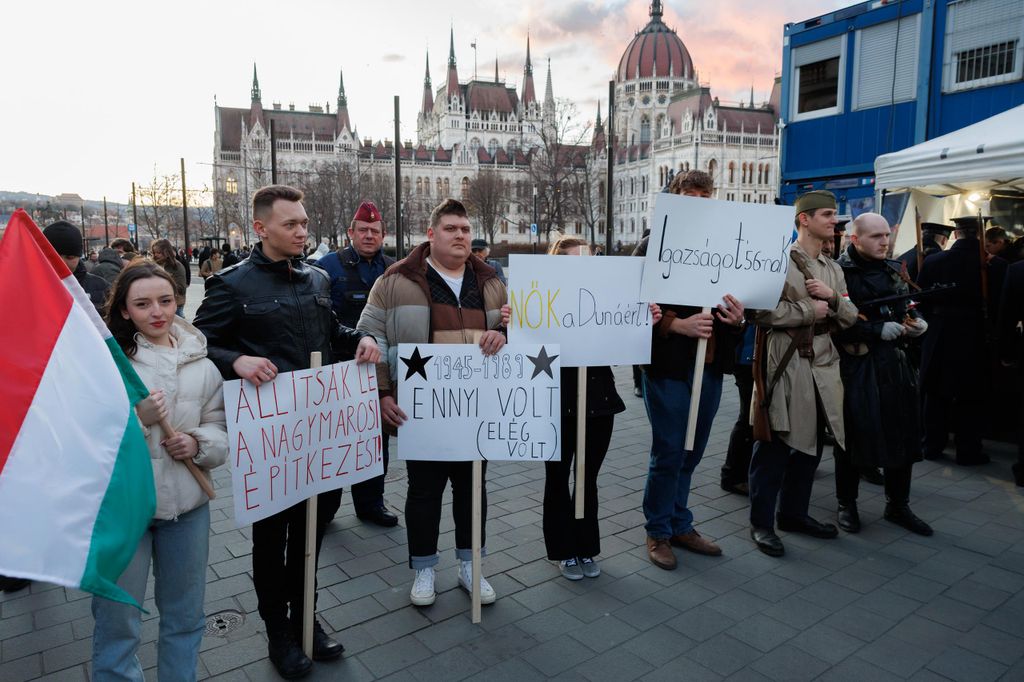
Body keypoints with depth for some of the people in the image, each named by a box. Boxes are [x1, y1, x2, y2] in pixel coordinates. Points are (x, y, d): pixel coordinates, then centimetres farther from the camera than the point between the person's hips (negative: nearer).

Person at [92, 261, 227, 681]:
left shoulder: (201, 362, 1)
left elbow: (222, 428, 5)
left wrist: (200, 444, -14)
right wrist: (135, 419, -25)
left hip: (187, 505, 3)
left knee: (185, 618, 20)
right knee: (117, 621, 11)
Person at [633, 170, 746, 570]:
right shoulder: (653, 247, -5)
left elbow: (736, 303, 14)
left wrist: (737, 318, -8)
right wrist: (679, 325, -22)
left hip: (710, 365, 5)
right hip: (668, 366, -5)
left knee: (691, 453, 15)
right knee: (668, 454, 2)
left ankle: (680, 525, 32)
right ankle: (658, 533, 21)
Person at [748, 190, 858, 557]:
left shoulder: (833, 269, 16)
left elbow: (850, 318, 14)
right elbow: (763, 312, -18)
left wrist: (833, 298, -6)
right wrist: (811, 310, -12)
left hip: (823, 367, 8)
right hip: (785, 365, -7)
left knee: (809, 445, 14)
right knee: (774, 447, -1)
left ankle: (794, 513, 30)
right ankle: (761, 523, 11)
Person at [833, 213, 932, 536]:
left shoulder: (893, 270, 13)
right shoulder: (839, 272, -9)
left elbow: (908, 306, 23)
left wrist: (917, 321, 2)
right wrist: (878, 330, -20)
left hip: (894, 362, 6)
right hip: (855, 365, -6)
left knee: (903, 434, 9)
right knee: (854, 435, 3)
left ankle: (898, 505, 26)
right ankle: (846, 504, 21)